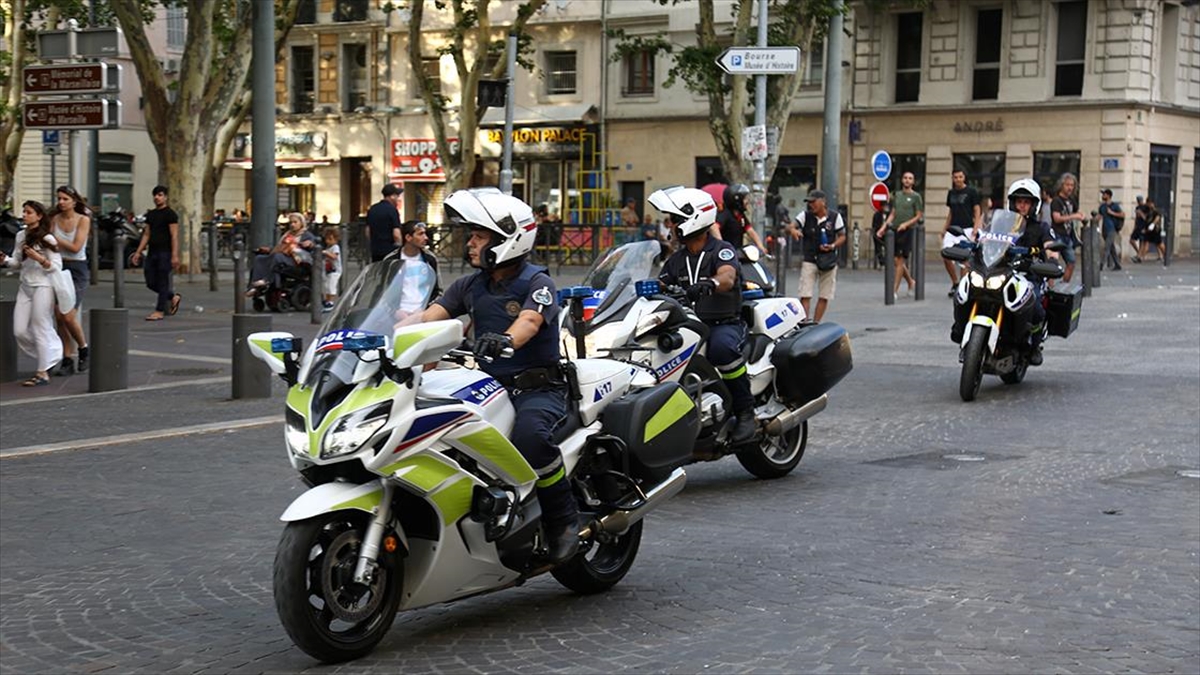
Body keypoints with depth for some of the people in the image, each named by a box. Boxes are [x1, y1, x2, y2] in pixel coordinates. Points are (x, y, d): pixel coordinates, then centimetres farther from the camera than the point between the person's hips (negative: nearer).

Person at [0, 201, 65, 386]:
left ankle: (43, 372, 4)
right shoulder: (21, 235, 8)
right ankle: (50, 356, 24)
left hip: (42, 287, -7)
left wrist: (39, 259, -24)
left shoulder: (47, 239, -9)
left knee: (40, 329, -3)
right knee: (20, 331, 4)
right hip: (25, 287, 7)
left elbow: (56, 267, -10)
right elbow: (17, 261, 14)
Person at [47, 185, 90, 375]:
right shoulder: (55, 219, 7)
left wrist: (54, 238, -7)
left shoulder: (83, 220, -5)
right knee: (59, 317, 0)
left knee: (68, 316, -12)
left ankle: (83, 349, 12)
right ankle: (67, 360, 7)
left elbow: (76, 247, -12)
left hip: (77, 269, -4)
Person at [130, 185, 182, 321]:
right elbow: (146, 235, 18)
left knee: (162, 282, -4)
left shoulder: (170, 214, -6)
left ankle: (159, 312, 0)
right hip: (152, 252, 8)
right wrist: (138, 252, 13)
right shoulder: (150, 214, 15)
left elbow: (174, 236, -12)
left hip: (165, 253, -8)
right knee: (151, 283, 7)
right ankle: (173, 297, 26)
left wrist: (175, 255, -19)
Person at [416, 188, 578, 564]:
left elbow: (529, 322, -26)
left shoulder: (536, 282, -5)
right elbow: (429, 317, 2)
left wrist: (505, 341, -49)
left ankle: (563, 518, -18)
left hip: (538, 388, -6)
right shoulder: (470, 286, 13)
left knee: (528, 434, -37)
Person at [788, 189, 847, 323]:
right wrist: (792, 230, -37)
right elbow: (790, 226, -12)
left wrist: (833, 246, -14)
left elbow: (842, 236, 6)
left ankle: (815, 324, 17)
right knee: (805, 295, -10)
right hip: (809, 260, -1)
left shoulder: (835, 217, 0)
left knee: (824, 296, 6)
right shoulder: (805, 216, -1)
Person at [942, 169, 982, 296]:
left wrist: (976, 228, -12)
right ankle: (955, 282, 11)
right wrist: (945, 228, 16)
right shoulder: (951, 193, 15)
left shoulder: (971, 192, 0)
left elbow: (977, 210, -1)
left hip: (966, 228, -5)